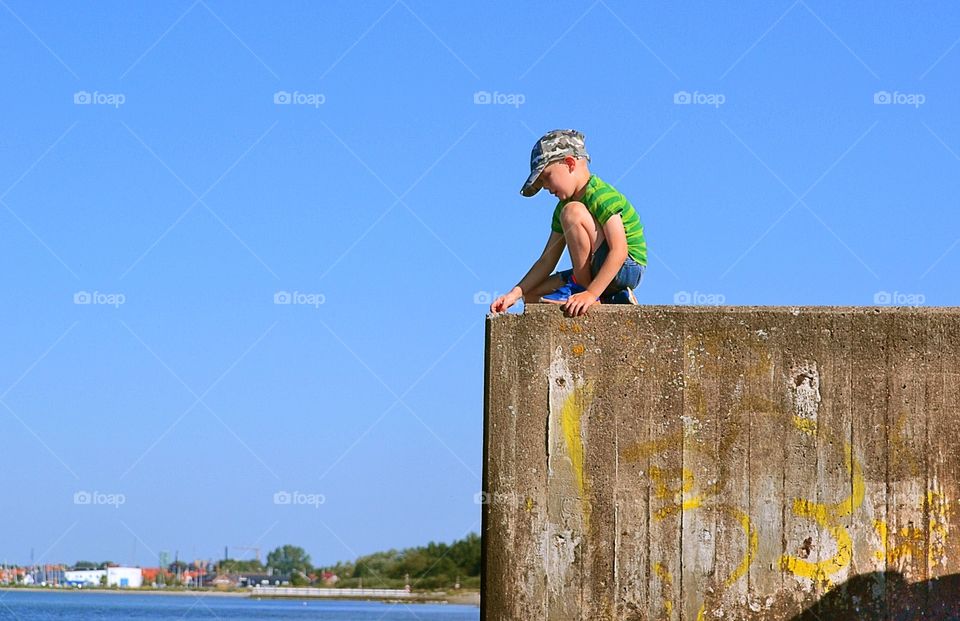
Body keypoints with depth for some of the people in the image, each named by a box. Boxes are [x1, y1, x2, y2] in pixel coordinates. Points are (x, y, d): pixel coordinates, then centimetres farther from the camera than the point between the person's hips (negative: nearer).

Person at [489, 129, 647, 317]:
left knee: (573, 212, -24)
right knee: (532, 297, 7)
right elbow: (547, 261, 8)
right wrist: (515, 293, -5)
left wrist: (590, 293, -34)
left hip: (627, 267, -10)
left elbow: (619, 251, -28)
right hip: (598, 271, 10)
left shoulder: (603, 196, -18)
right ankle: (611, 299, 0)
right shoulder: (562, 208, 10)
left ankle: (582, 288, -15)